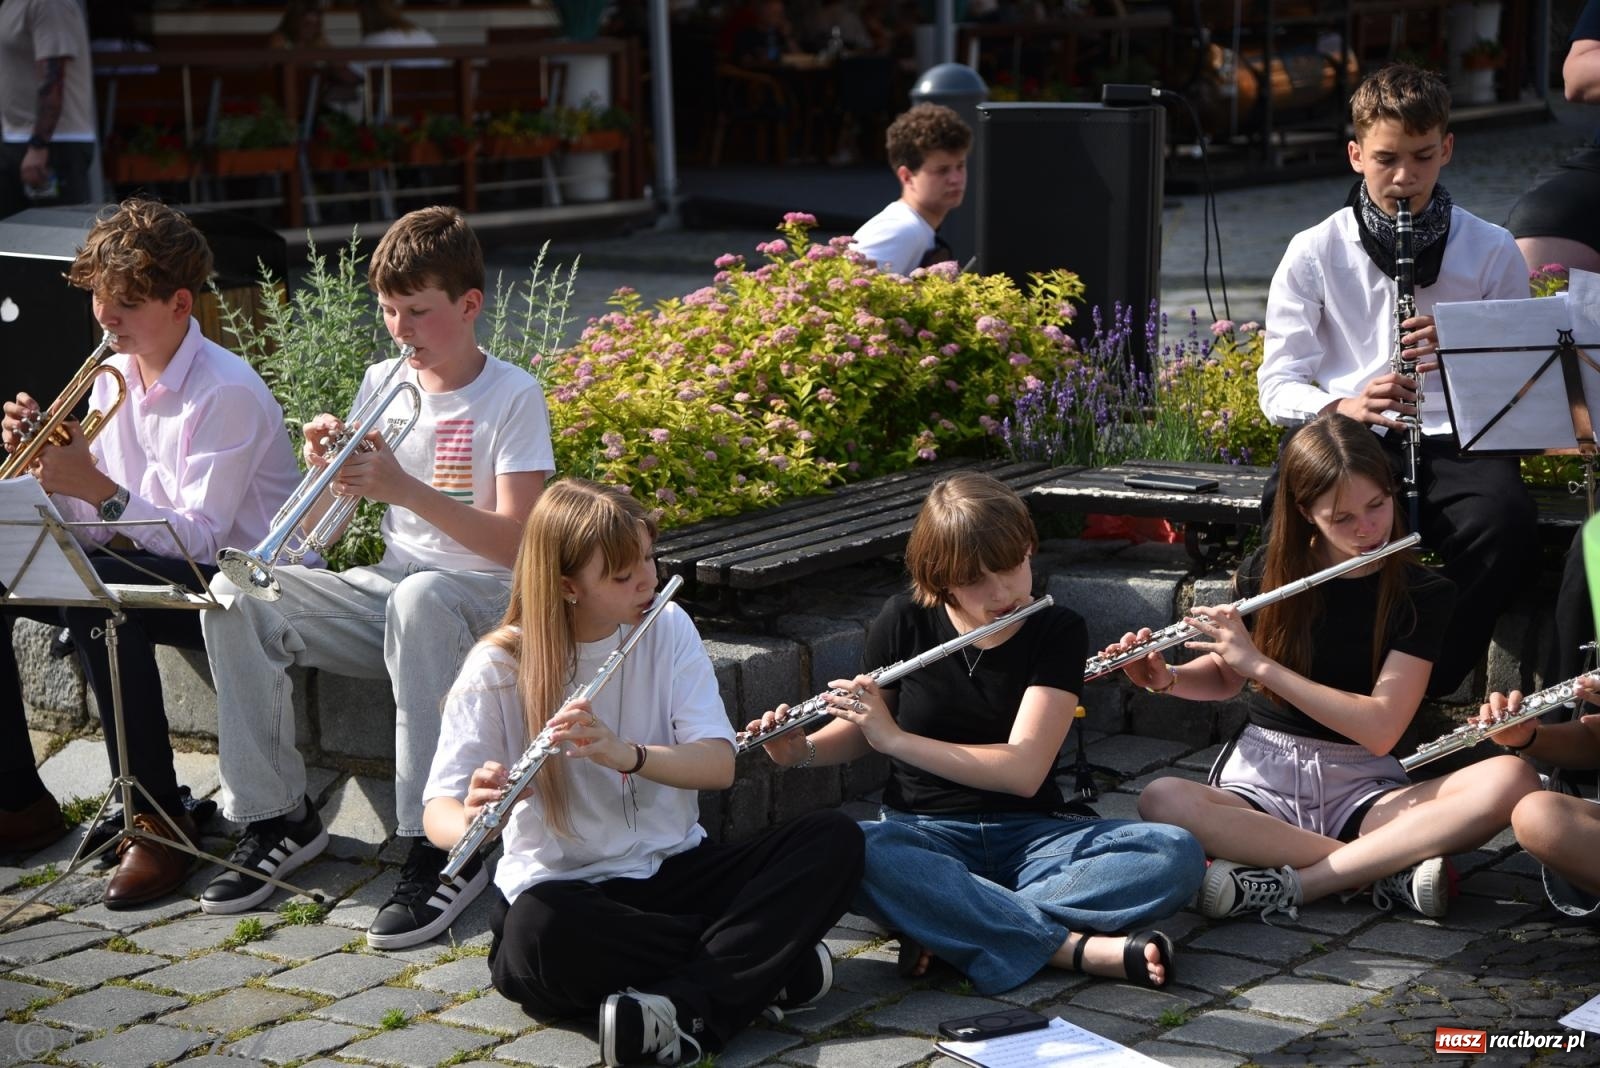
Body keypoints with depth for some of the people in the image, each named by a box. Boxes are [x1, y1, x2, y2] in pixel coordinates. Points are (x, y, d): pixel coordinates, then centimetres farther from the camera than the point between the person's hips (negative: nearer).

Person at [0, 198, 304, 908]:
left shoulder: (228, 393, -17)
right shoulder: (112, 376, 7)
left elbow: (199, 537, -23)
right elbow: (93, 530, 7)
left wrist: (97, 488, -31)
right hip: (147, 568, 8)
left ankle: (159, 817, -28)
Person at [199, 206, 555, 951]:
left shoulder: (513, 397, -6)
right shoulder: (382, 383, 10)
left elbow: (513, 541, -17)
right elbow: (318, 532, 11)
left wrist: (405, 488, -25)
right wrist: (323, 468, -11)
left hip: (480, 599, -5)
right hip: (387, 591, 5)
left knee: (418, 598, -41)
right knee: (238, 594, -19)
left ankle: (441, 853, -36)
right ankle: (277, 819, -9)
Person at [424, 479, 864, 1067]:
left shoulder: (667, 628, 0)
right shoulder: (498, 667, -8)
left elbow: (720, 765, -10)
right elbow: (439, 810, -14)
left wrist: (626, 753, -30)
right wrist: (471, 824, -39)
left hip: (674, 868, 3)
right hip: (562, 888, -3)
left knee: (834, 838, -19)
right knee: (538, 930, -40)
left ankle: (686, 1011, -34)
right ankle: (772, 967, -22)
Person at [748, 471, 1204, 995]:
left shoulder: (1058, 631, -6)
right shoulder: (905, 622, -2)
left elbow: (1023, 769, -17)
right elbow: (863, 732, 15)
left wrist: (895, 737, -22)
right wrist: (802, 750, -7)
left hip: (1032, 833, 1)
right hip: (924, 833, 0)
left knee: (1179, 854, -27)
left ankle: (944, 930, -32)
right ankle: (1074, 947, -34)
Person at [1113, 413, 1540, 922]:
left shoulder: (1423, 594, -5)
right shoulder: (1267, 572, 1)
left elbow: (1381, 729, -16)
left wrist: (1260, 664, -20)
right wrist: (1165, 678, -5)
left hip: (1361, 789, -1)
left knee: (1512, 780, -29)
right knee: (1161, 800, -34)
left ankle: (1287, 884, -29)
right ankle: (1391, 869, -26)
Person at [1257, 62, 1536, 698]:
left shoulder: (1492, 251, 10)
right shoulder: (1315, 253, 8)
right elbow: (1278, 385, 3)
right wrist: (1345, 405, -19)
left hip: (1454, 440, 1)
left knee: (1504, 515, -35)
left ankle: (1423, 691, -19)